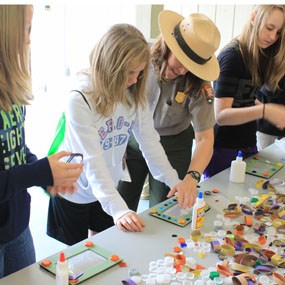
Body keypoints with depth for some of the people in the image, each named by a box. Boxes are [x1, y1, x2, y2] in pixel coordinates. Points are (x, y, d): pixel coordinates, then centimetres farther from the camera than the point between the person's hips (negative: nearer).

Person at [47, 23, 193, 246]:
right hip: (74, 194, -5)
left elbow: (150, 141, -10)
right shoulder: (80, 99, -28)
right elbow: (92, 161, -32)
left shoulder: (134, 94, -8)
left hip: (108, 190, 5)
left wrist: (173, 180, -22)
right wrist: (118, 209, -39)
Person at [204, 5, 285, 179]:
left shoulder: (261, 56, 5)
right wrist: (264, 111, -37)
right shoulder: (231, 56, -18)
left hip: (248, 144, 8)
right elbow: (221, 115, -25)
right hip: (224, 147, -8)